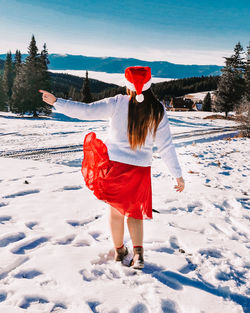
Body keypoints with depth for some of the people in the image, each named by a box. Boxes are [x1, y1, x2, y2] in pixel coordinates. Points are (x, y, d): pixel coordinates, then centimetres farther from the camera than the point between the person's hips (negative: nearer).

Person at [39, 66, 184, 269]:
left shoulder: (118, 103, -10)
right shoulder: (158, 112, -6)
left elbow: (86, 111, -13)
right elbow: (166, 146, -6)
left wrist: (56, 102, -2)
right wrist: (178, 175, 1)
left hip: (113, 164, -1)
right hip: (140, 169, 1)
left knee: (116, 208, 18)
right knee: (134, 211, 19)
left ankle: (119, 250, 33)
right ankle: (138, 253, 8)